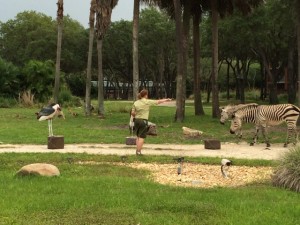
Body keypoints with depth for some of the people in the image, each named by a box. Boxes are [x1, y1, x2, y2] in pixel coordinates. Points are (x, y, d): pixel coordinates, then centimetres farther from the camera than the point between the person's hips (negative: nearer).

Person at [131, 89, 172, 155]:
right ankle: (138, 152, -1)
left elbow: (132, 113, 2)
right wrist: (166, 100, 15)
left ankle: (137, 150, 17)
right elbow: (158, 102, 1)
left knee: (138, 136, 16)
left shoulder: (136, 103, 3)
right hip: (143, 121, -5)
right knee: (141, 137, 0)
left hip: (137, 120, 5)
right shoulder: (147, 102, -8)